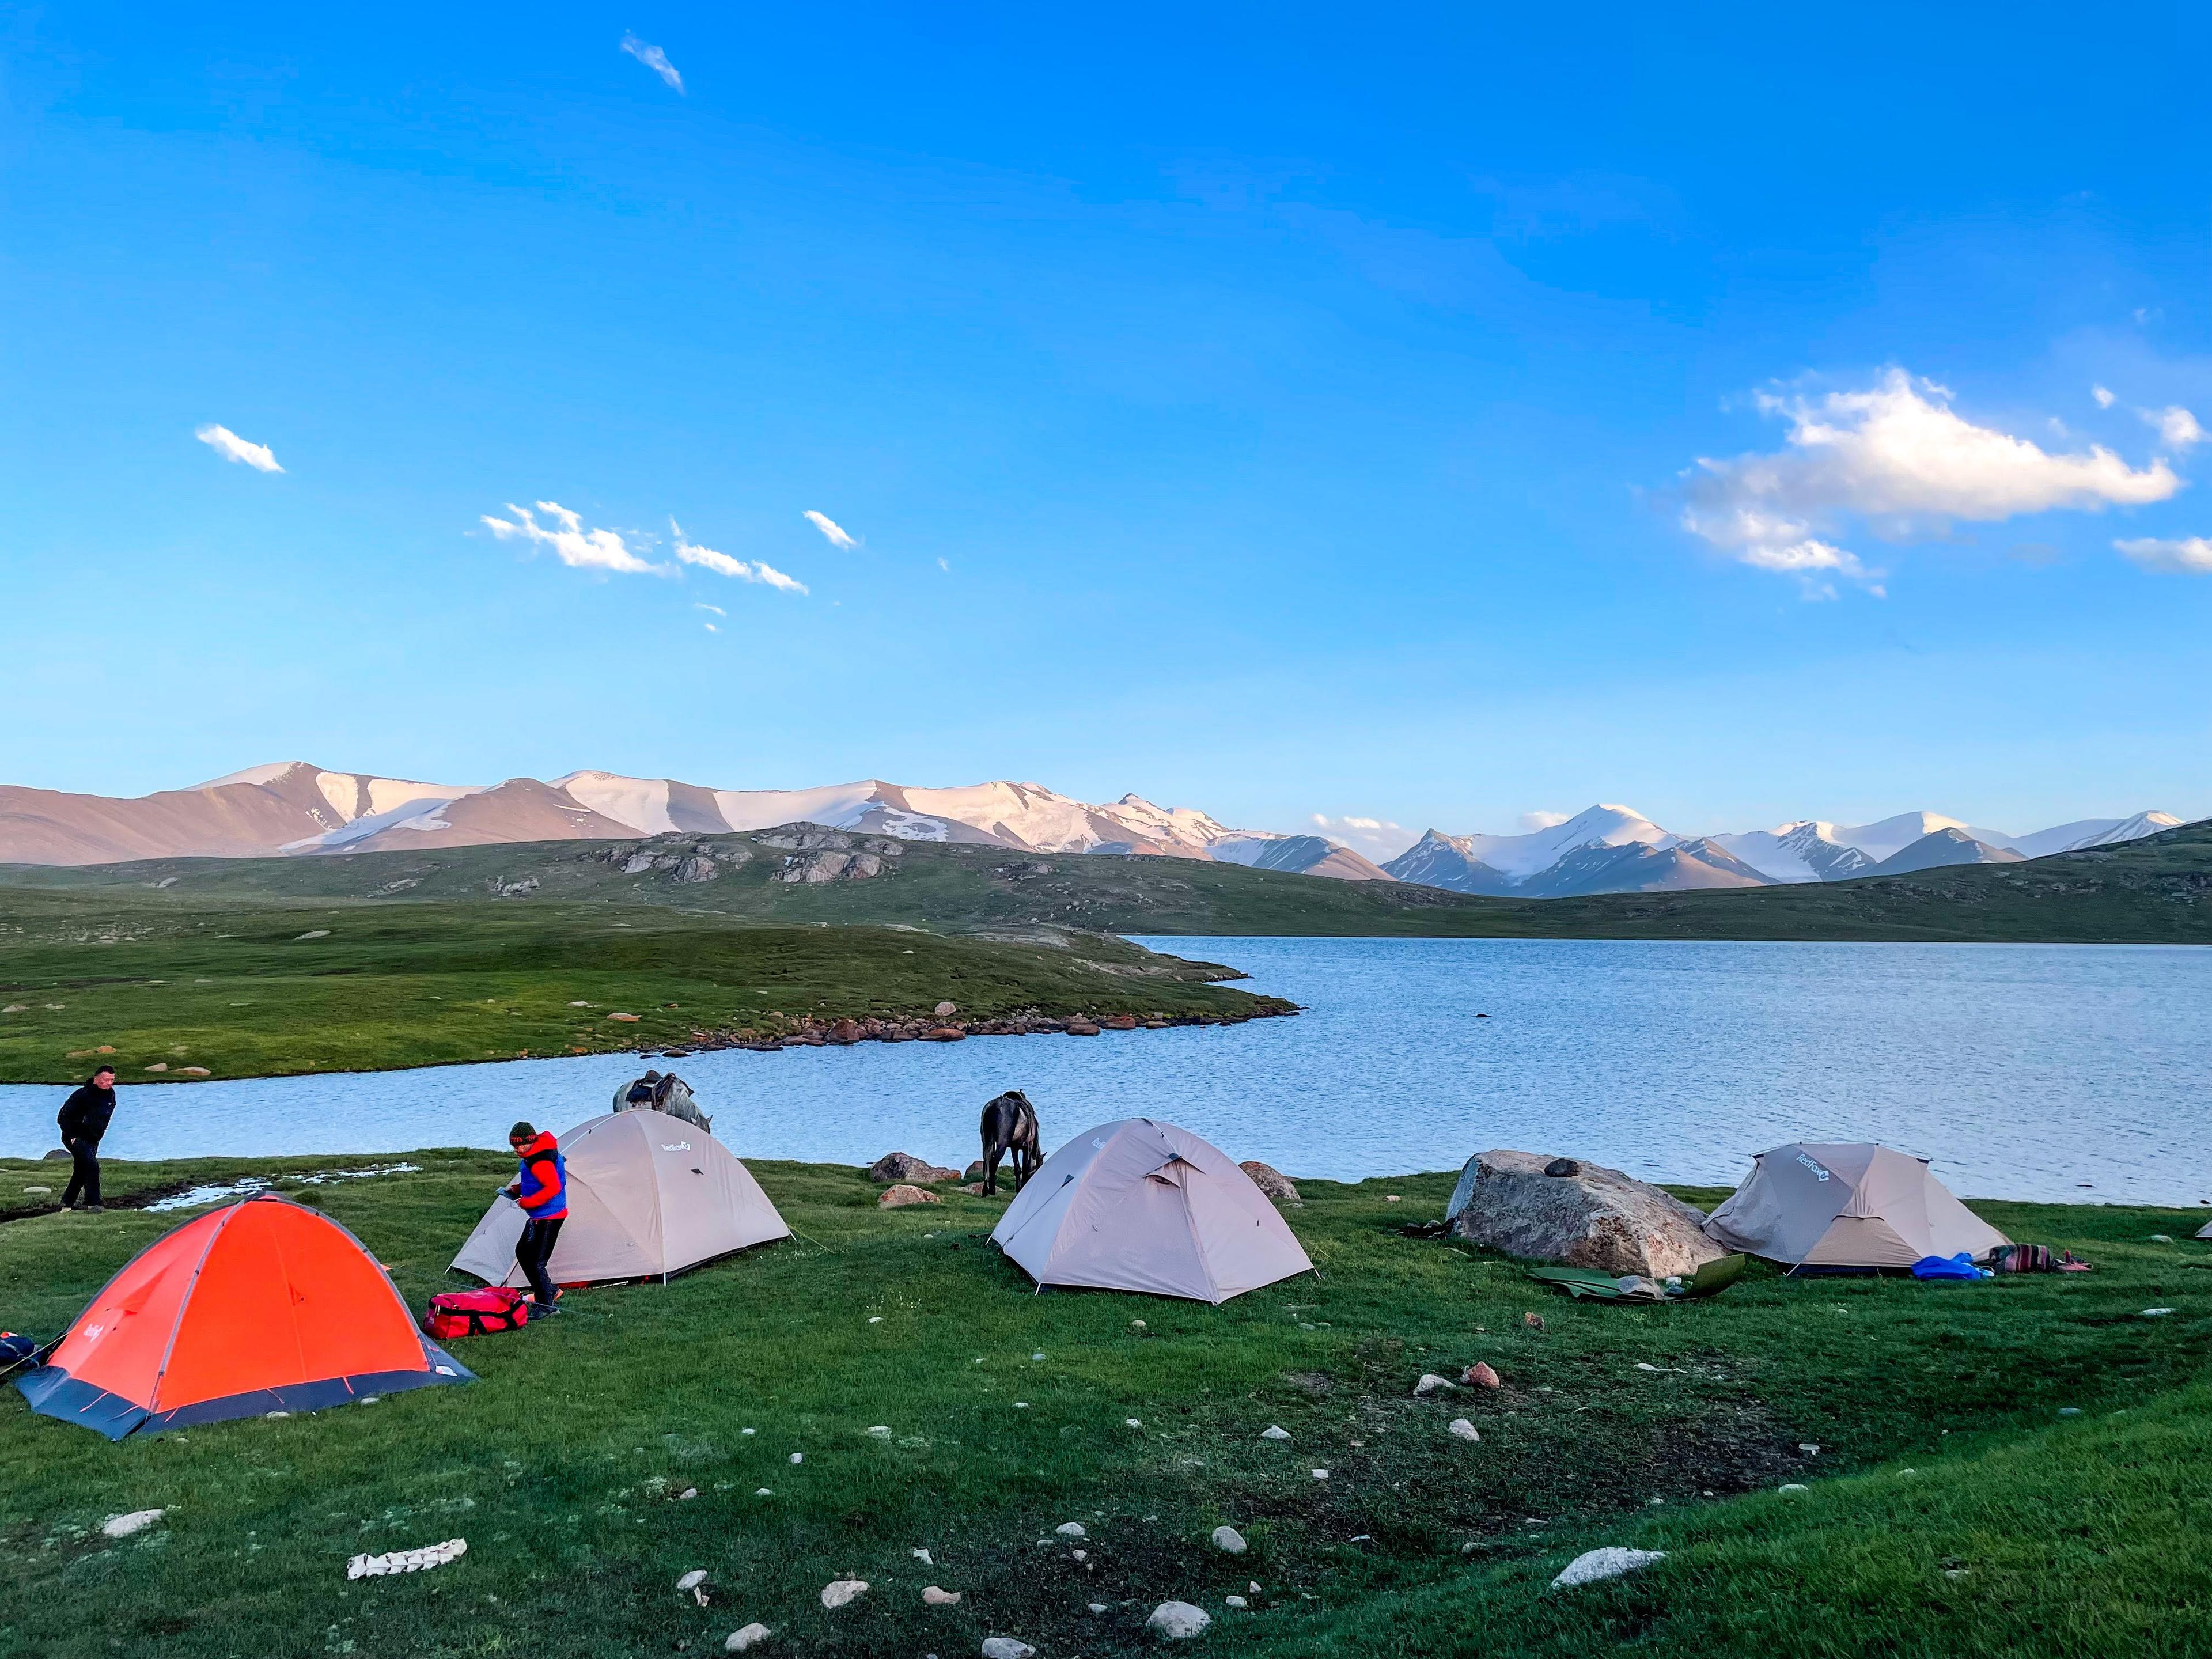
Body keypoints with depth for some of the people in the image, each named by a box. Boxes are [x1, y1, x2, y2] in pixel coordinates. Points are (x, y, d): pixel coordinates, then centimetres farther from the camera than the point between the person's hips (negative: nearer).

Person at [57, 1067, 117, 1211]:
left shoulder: (111, 1094, 2)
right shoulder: (83, 1095, -22)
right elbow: (62, 1117, -17)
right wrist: (72, 1137, -16)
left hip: (93, 1140, 8)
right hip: (76, 1138, -8)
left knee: (81, 1173, 13)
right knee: (92, 1165, -22)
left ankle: (67, 1204, 27)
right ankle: (93, 1203, -19)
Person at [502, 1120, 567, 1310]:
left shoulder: (539, 1161, -24)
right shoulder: (532, 1155, 9)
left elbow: (553, 1187, -31)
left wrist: (528, 1202, -25)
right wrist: (516, 1190, 8)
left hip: (548, 1218, -12)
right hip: (538, 1217, 12)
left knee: (536, 1262, -6)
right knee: (522, 1252, 20)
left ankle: (545, 1306, 5)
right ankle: (550, 1292, 29)